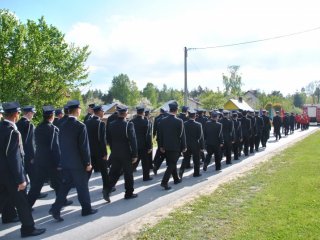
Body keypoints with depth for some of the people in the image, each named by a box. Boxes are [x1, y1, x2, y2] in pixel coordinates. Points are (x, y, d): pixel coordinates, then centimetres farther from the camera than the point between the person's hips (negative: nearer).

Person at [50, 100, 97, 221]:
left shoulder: (62, 126, 4)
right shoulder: (80, 126, -17)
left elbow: (61, 144, 11)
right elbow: (84, 146, -17)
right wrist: (88, 162, -9)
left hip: (65, 161, 6)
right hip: (77, 162, -6)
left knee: (66, 184, 16)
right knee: (82, 186, 7)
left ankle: (56, 208, 8)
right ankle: (86, 209, 21)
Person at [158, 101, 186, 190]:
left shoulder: (163, 121, 0)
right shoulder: (179, 121, -14)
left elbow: (160, 134, 5)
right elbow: (182, 135, -10)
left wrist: (161, 146, 12)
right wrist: (184, 147, 0)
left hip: (166, 146, 6)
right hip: (175, 146, -5)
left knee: (172, 163, 19)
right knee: (172, 164, -1)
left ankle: (176, 179, 33)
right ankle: (164, 182, -10)